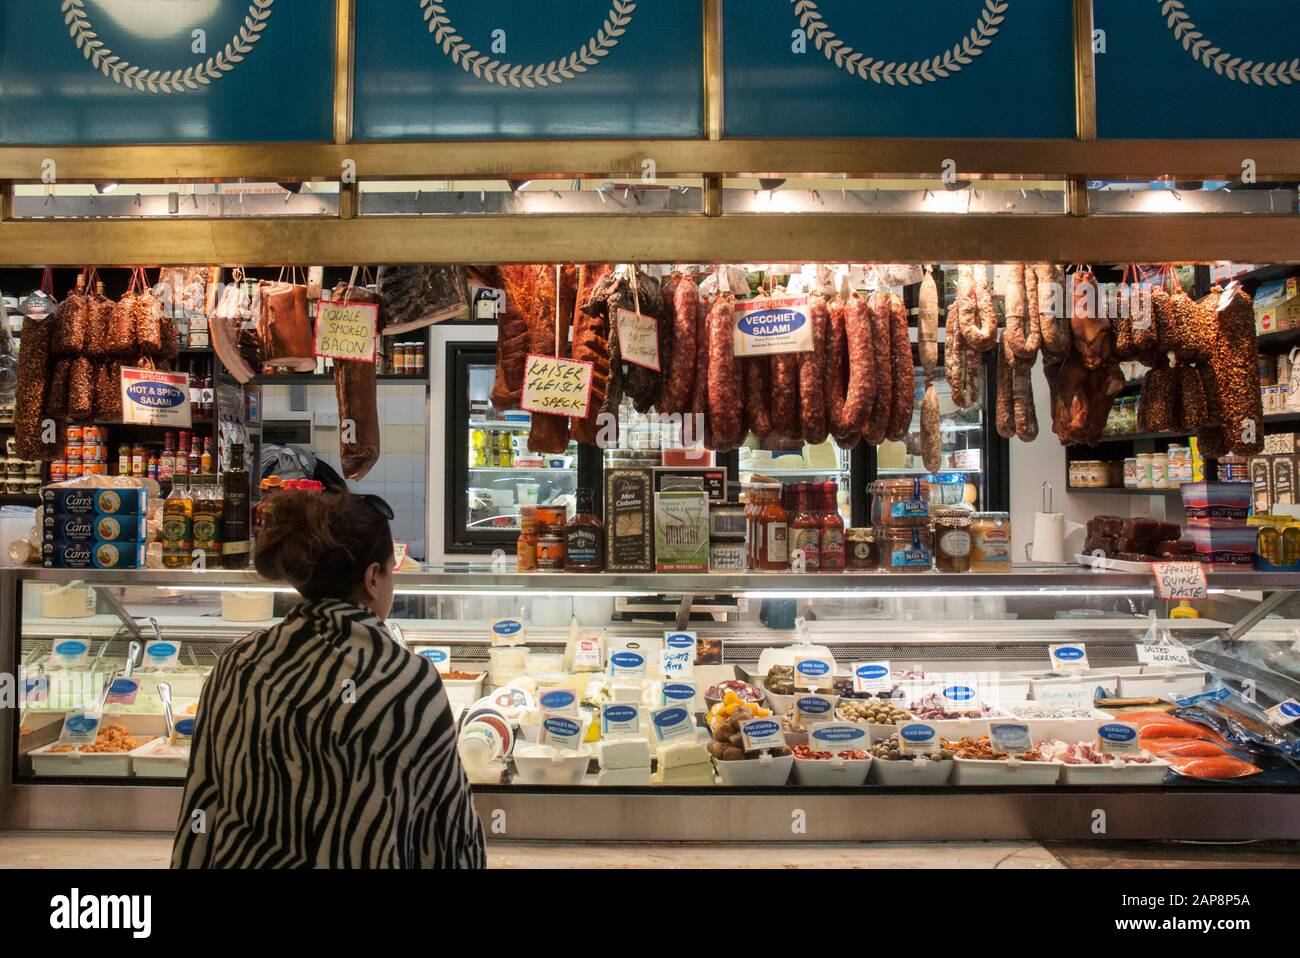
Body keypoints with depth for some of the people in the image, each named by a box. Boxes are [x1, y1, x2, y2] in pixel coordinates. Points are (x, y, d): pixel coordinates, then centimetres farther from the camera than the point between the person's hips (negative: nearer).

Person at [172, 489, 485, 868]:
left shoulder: (237, 666, -11)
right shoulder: (411, 684, -22)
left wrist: (194, 862, 10)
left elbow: (203, 803, -2)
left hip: (246, 857, 3)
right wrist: (462, 858, 4)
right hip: (360, 859, -3)